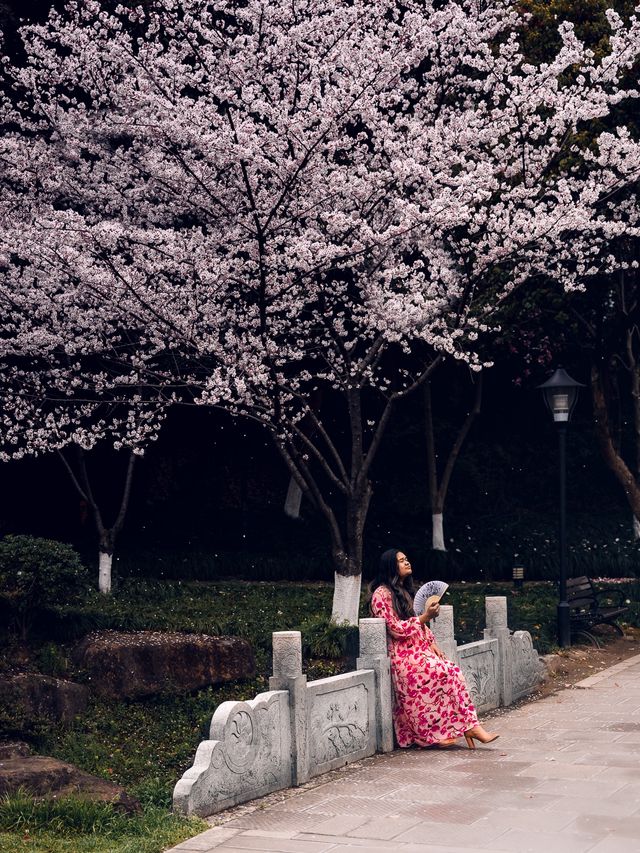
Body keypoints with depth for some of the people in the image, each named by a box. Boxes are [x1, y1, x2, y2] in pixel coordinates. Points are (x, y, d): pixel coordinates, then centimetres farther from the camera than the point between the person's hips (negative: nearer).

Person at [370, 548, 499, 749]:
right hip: (403, 655, -8)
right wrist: (425, 617, -19)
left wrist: (432, 644, 6)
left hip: (420, 650, 8)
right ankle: (469, 727, -16)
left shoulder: (405, 591, 20)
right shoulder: (382, 594, -8)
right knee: (446, 672, -23)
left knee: (453, 670, -16)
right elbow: (396, 629, -14)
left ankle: (469, 727, -21)